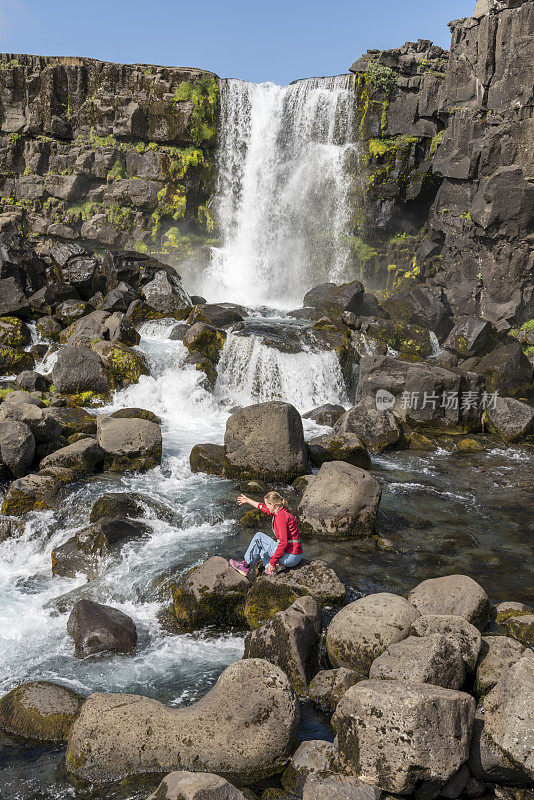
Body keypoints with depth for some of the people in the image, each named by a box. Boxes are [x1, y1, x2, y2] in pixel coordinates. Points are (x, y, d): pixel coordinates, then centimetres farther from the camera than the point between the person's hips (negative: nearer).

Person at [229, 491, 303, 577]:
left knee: (259, 537, -2)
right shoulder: (281, 511, 9)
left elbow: (283, 542, -25)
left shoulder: (281, 516, -19)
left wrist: (273, 562, -19)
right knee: (261, 548, 28)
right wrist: (248, 500, 39)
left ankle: (245, 565, 10)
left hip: (290, 556, -10)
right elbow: (263, 508, 28)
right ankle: (273, 569, 6)